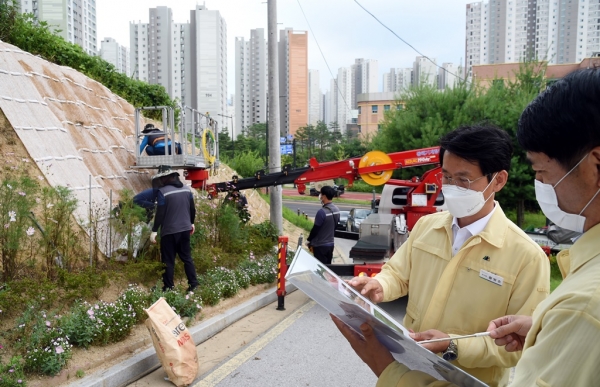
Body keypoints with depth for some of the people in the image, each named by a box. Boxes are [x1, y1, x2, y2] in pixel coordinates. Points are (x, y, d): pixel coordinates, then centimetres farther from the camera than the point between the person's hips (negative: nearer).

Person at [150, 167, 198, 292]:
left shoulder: (163, 192, -13)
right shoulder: (187, 189, 4)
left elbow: (160, 214, -16)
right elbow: (192, 209, 11)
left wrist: (154, 231, -10)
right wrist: (191, 223, 25)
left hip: (169, 231, -5)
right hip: (185, 229, 6)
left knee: (168, 261, 5)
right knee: (187, 257, 15)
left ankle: (168, 288, 12)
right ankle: (193, 284, 16)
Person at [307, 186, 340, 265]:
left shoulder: (322, 212, -24)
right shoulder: (336, 210, 1)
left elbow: (315, 229, -17)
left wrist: (309, 240, -1)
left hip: (320, 245, -7)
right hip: (330, 244, 7)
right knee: (328, 265, 17)